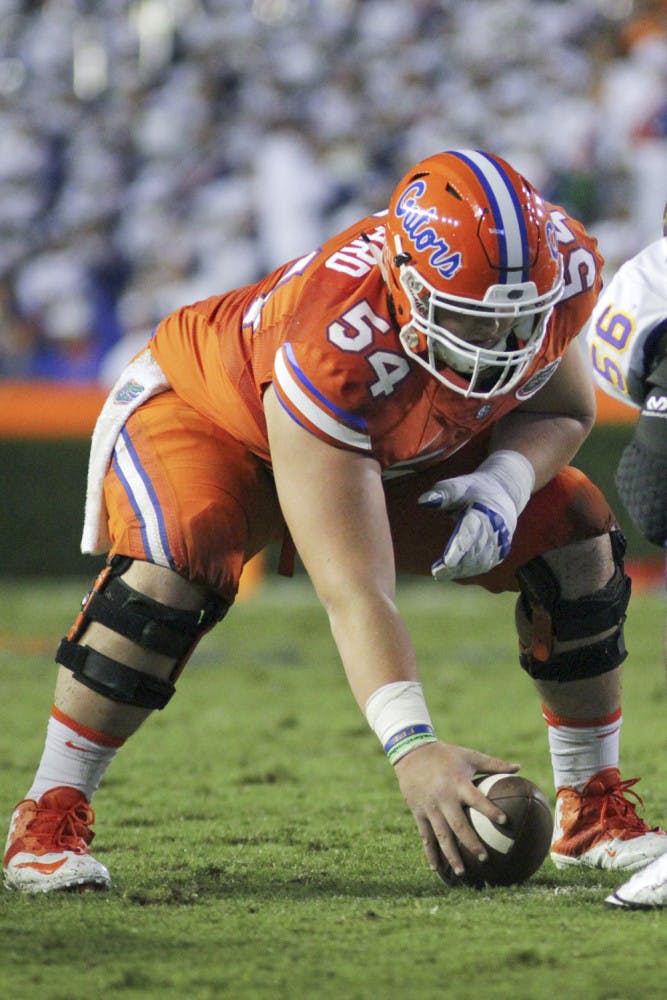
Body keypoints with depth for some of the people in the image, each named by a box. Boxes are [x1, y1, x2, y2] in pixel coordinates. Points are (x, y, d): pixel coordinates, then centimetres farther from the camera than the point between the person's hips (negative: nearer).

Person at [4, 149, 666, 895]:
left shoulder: (560, 269, -30)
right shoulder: (332, 347, -46)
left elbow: (563, 409, -6)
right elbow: (354, 592, -48)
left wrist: (506, 481, -29)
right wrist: (412, 747, -59)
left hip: (412, 444, 6)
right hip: (212, 410, -6)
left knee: (577, 542, -8)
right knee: (172, 562, -34)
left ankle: (592, 809, 8)